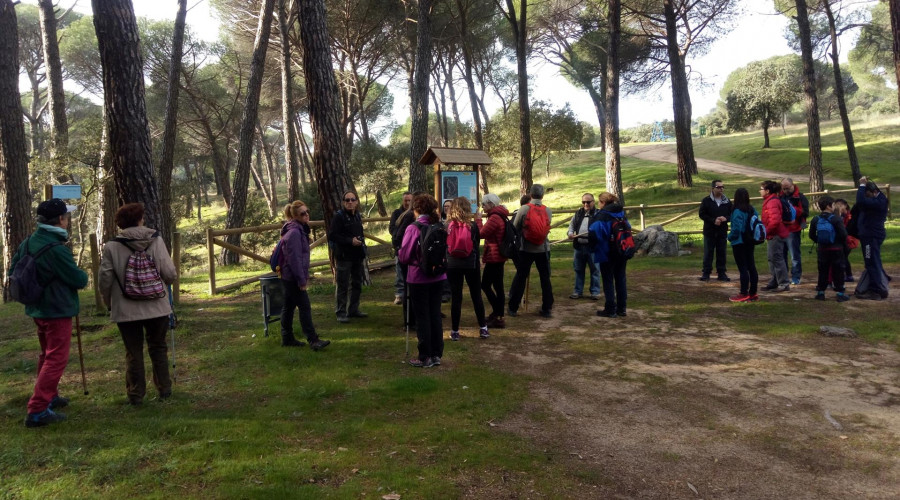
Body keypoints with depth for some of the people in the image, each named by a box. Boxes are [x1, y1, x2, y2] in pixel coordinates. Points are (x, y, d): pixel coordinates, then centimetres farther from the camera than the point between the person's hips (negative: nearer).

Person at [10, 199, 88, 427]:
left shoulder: (28, 242, 2)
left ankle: (49, 397, 35)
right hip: (57, 310, -9)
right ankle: (37, 411, -7)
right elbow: (79, 279, -18)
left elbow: (13, 269, 13)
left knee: (47, 354, 22)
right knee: (56, 359, -5)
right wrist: (84, 276, 4)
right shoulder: (56, 249, -25)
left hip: (37, 308, 9)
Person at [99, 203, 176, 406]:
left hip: (126, 310, -1)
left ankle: (136, 394, 16)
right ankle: (164, 389, 23)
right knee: (158, 348, 16)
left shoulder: (111, 247, -7)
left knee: (133, 353, 10)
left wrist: (108, 302, 13)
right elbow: (169, 274, -9)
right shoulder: (156, 241, -7)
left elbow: (105, 280, -5)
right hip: (156, 306, 1)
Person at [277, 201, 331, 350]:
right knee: (305, 307, -8)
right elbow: (294, 259, -22)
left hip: (288, 277, 10)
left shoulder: (300, 229, 13)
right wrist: (301, 280, -20)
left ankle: (287, 338, 21)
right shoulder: (294, 232, -18)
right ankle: (313, 340, -6)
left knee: (288, 307, 14)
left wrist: (305, 275, 18)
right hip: (293, 278, -10)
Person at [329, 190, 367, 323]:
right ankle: (340, 313, 3)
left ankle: (353, 310, 26)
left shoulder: (357, 216, 13)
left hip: (357, 257, 8)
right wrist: (350, 241, -19)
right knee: (342, 286, -4)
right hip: (343, 257, -7)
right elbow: (332, 236, -15)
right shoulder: (339, 216, -9)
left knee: (357, 284, 14)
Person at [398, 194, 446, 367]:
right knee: (435, 314, 13)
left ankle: (425, 357, 12)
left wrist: (399, 253, 6)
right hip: (438, 277, 5)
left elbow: (404, 256, -14)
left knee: (422, 317, 5)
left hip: (419, 278, -5)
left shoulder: (413, 228, -16)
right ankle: (436, 354, 21)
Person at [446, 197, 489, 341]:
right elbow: (477, 243, 2)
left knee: (455, 298, 6)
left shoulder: (448, 227, -5)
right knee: (476, 296, 11)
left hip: (452, 265, 1)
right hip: (471, 264, 0)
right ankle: (483, 328, 18)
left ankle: (455, 331, 10)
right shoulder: (473, 226, -6)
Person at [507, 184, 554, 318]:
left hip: (526, 249, -1)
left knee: (520, 278, 7)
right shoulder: (548, 210, -3)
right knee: (545, 279, 9)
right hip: (543, 249, 1)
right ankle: (547, 309, 12)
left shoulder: (523, 209, -10)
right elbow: (547, 227, 6)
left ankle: (513, 308, 12)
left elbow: (515, 228, -3)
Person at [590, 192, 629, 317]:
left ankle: (610, 309, 3)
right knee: (620, 278, 12)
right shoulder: (621, 214, 7)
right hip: (622, 251, 7)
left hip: (607, 252, -7)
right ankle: (622, 308, 17)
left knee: (608, 280, 1)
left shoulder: (602, 216, -15)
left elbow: (594, 232, -24)